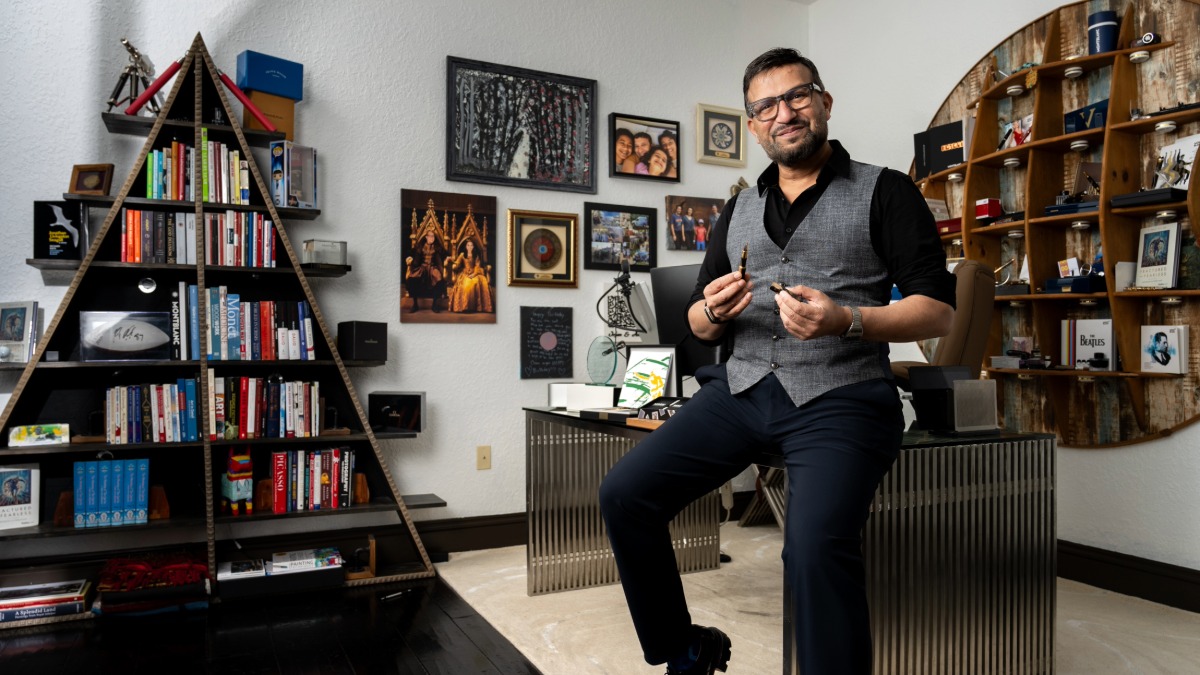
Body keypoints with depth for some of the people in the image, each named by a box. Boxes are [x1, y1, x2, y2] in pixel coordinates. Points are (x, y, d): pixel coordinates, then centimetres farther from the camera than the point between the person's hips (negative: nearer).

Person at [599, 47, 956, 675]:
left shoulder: (885, 192, 5)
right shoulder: (738, 211, 19)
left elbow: (938, 311, -2)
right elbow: (698, 323, 21)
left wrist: (846, 322, -19)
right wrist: (712, 313, -4)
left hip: (839, 395, -4)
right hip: (743, 386, 5)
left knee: (816, 545, -31)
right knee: (624, 493, -11)